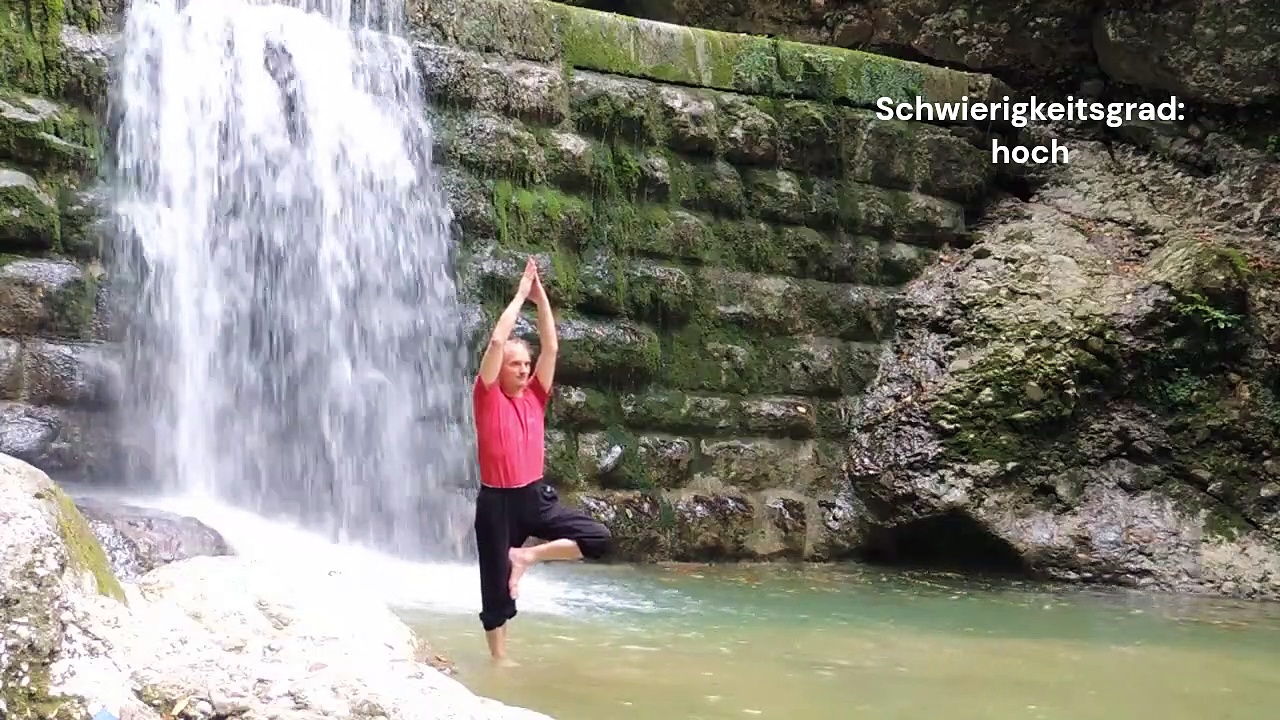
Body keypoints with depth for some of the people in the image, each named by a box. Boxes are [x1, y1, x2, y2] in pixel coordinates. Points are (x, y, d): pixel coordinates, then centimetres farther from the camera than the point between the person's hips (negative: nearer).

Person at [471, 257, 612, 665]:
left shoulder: (535, 396, 8)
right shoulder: (488, 397, -5)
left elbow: (551, 346, 4)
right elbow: (497, 340, -15)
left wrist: (541, 297, 0)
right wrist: (521, 294, -8)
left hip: (536, 497, 4)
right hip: (497, 502, -4)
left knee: (599, 539, -10)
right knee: (496, 586, 1)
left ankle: (527, 556, 2)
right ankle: (499, 659, 15)